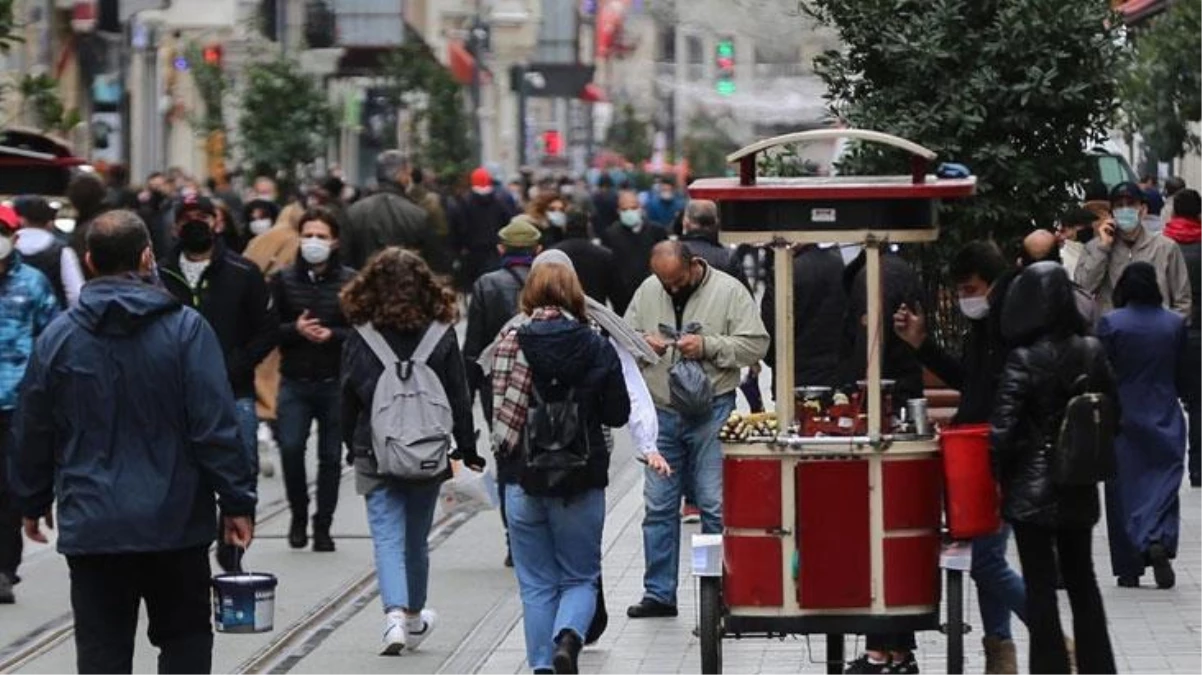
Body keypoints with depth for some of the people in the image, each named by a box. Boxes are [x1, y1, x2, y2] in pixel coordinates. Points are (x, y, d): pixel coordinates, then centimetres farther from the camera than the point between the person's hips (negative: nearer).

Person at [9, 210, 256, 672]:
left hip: (90, 528, 1)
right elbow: (216, 427, -9)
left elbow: (34, 434, 7)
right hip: (174, 524, -1)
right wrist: (237, 502, -2)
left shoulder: (57, 337, 0)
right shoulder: (186, 330, -7)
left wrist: (32, 503, 21)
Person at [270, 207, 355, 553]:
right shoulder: (283, 280, 5)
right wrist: (294, 330, -14)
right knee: (290, 448, -10)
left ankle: (323, 526, 17)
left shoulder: (350, 281, 0)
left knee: (330, 456, 5)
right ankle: (299, 516, 13)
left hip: (336, 382, 0)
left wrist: (333, 335, -16)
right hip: (295, 382, 0)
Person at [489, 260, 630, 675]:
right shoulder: (597, 349, -5)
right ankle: (569, 637, -15)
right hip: (581, 483, 0)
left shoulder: (510, 345, -6)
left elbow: (497, 409, -7)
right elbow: (618, 414, 1)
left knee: (536, 585, 11)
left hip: (524, 480, 0)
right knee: (580, 577, 11)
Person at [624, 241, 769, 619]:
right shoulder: (648, 291, 8)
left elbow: (756, 344, -8)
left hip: (711, 413, -4)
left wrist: (708, 347, -18)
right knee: (658, 505, 7)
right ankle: (659, 593, 14)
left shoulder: (729, 291, -4)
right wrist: (641, 344, -8)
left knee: (714, 505, -3)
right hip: (661, 413, 4)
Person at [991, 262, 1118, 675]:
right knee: (1082, 579, 17)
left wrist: (999, 476, 0)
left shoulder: (1023, 361, -16)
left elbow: (1003, 430, -15)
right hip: (1079, 489, 5)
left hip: (1032, 489, -5)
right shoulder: (1092, 352, -2)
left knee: (1040, 586, 2)